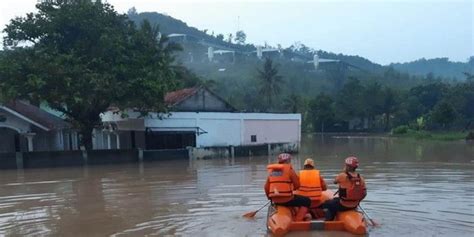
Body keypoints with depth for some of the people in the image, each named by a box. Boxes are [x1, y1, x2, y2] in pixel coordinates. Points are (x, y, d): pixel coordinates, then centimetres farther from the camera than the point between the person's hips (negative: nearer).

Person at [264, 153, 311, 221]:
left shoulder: (271, 171, 9)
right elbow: (297, 185, -5)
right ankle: (297, 221, 0)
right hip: (287, 199, -7)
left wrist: (270, 197, 26)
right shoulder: (289, 169, -7)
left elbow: (266, 187, 10)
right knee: (307, 201, 10)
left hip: (275, 200, 7)